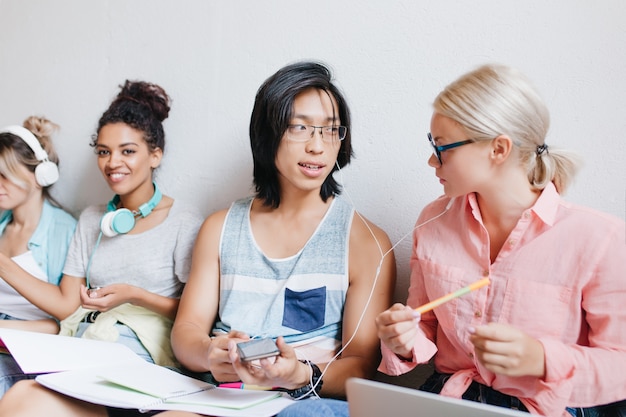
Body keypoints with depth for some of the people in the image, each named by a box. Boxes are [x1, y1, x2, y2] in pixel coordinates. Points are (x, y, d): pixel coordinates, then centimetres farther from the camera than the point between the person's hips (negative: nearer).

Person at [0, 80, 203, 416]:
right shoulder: (91, 219, 18)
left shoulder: (183, 221, 0)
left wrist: (134, 296, -13)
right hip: (82, 348, 5)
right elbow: (66, 304, 13)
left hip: (141, 355, -5)